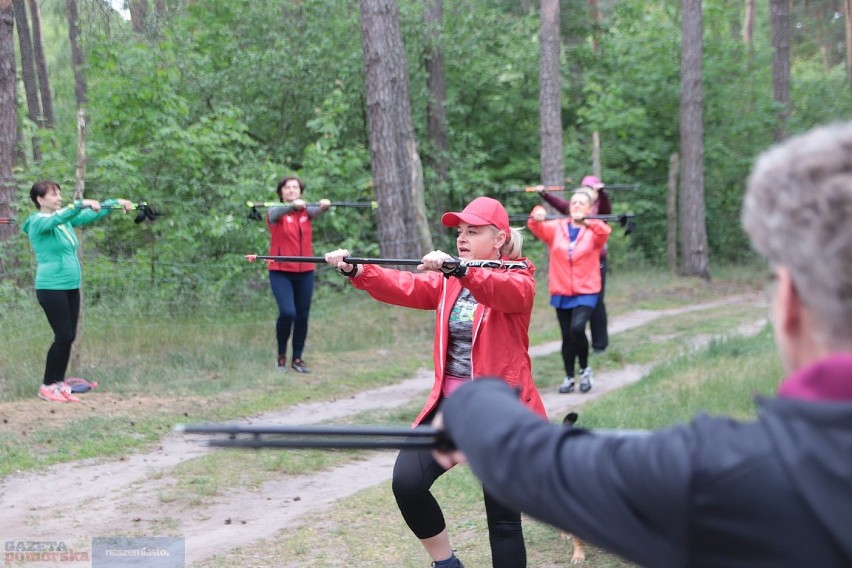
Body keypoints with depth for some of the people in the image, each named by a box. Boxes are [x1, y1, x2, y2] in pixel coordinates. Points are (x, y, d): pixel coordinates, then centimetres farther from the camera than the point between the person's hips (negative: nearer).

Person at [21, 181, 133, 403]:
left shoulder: (66, 220, 13)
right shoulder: (38, 222, -10)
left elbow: (92, 215, 10)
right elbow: (57, 217, -29)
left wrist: (116, 202, 0)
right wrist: (82, 204, -42)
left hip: (71, 287, 7)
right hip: (51, 288, -7)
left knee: (69, 336, 7)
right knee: (63, 336, -8)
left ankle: (59, 384, 15)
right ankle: (47, 387, 3)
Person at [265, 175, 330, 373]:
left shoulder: (306, 211, 6)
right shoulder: (275, 211, -2)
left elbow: (316, 211, -17)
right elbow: (277, 213, -27)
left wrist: (324, 206, -42)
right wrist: (293, 205, -49)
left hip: (305, 272, 3)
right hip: (281, 272, -3)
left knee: (302, 316, 5)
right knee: (287, 312, -17)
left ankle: (297, 358, 18)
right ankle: (281, 355, 3)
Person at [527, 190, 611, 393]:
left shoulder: (594, 230, -1)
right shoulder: (557, 228, 5)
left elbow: (604, 232, -23)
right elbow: (537, 228, -10)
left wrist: (588, 222, -43)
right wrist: (537, 215, -34)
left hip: (586, 292, -3)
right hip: (561, 292, 3)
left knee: (577, 328, -22)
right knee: (567, 336, 9)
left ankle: (585, 369, -1)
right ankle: (569, 377, 22)